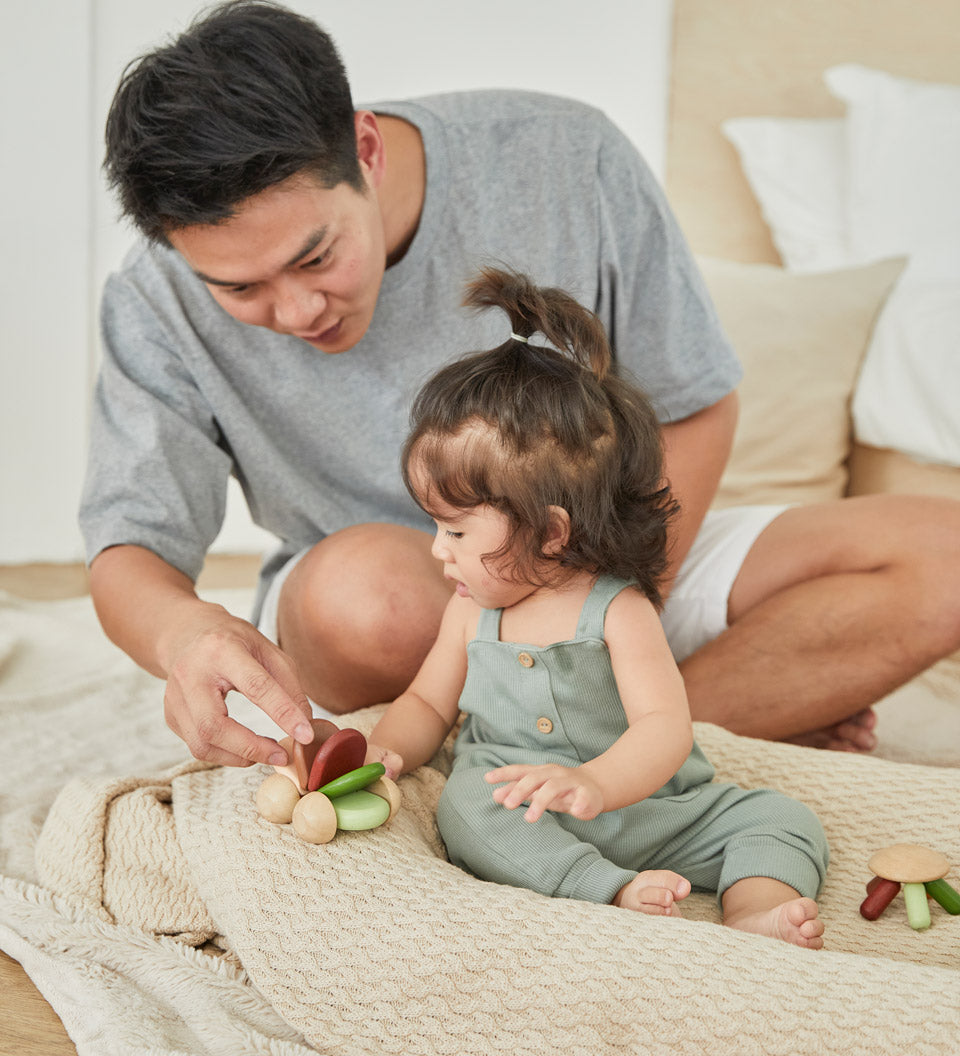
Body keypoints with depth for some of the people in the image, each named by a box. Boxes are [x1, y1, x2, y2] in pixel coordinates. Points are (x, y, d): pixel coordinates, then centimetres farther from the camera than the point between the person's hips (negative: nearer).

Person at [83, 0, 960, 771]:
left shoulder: (567, 161, -17)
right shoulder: (159, 306, -16)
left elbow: (693, 406, -7)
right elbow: (125, 549, -16)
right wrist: (181, 629, -41)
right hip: (397, 618, 0)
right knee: (368, 585, -40)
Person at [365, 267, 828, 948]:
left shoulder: (619, 611, -12)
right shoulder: (472, 611, 6)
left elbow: (665, 729, -23)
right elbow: (429, 704, 19)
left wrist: (593, 783, -43)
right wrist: (388, 750, -4)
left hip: (641, 808, -1)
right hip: (523, 822, 2)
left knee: (778, 817, -17)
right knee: (467, 804, -32)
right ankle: (614, 894, -42)